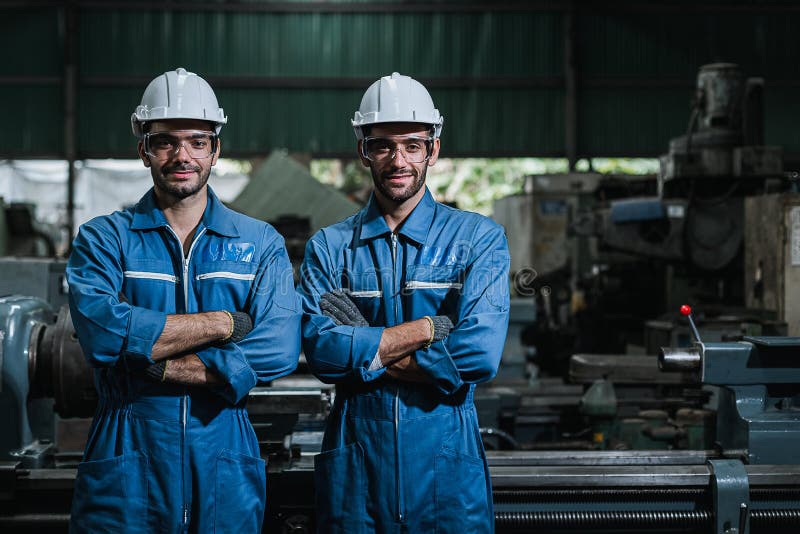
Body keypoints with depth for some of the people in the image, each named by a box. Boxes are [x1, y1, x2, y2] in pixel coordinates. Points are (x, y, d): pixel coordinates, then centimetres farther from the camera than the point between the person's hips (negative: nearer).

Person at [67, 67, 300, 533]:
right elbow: (102, 332, -17)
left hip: (225, 467, 1)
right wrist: (226, 322, -13)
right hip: (125, 471, -1)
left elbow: (278, 352, -10)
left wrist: (152, 366, -15)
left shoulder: (261, 244, 5)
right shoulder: (103, 238, 3)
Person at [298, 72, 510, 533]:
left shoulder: (479, 239, 0)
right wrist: (432, 327, -14)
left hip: (447, 463, -1)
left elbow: (480, 354, -14)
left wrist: (363, 351, -10)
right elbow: (320, 348, -11)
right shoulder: (328, 248, 5)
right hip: (355, 464, 1)